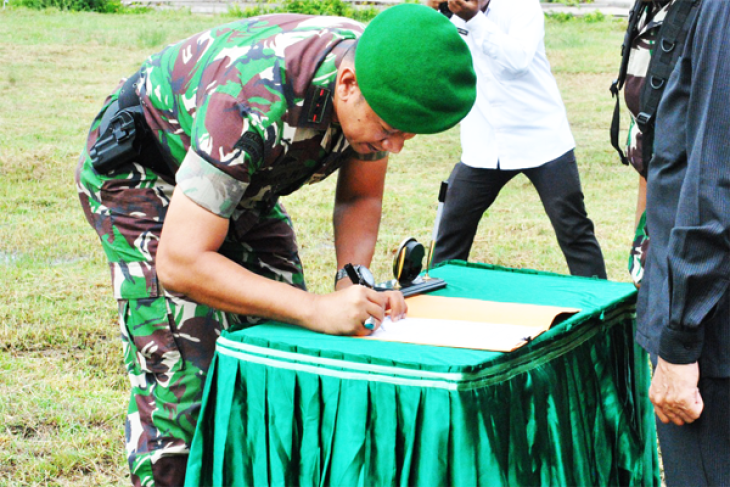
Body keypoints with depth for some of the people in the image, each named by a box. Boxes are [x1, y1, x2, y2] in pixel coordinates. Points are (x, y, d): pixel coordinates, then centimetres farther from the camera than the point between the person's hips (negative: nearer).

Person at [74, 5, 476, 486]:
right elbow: (181, 264, -41)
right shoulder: (253, 102, -42)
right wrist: (315, 309, -46)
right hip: (138, 169, -6)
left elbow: (360, 198, -3)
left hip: (242, 183, 7)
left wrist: (355, 282, -23)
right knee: (182, 373, -17)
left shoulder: (383, 80, -21)